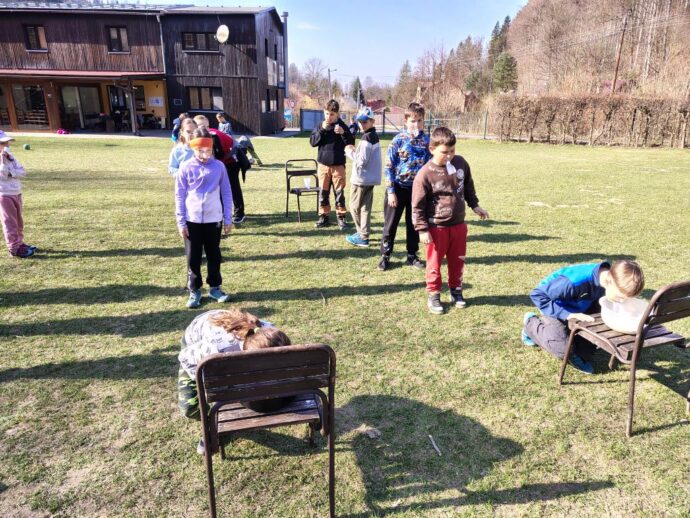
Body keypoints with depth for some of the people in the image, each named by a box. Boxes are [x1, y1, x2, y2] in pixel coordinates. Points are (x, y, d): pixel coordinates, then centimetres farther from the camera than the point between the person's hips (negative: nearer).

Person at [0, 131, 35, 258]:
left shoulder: (11, 157, 7)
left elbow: (22, 172, 0)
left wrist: (11, 173, -16)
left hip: (17, 193, 7)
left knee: (18, 221, 15)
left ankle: (19, 243, 27)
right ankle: (14, 248, -2)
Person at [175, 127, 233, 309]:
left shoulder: (219, 166, -3)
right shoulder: (186, 167, -4)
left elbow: (226, 193, 3)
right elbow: (179, 195, -1)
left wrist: (228, 219, 2)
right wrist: (181, 221, -4)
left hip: (214, 220, 1)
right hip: (192, 221, 0)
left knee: (214, 256, 12)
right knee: (193, 258, 8)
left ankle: (215, 287, 26)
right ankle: (194, 291, 20)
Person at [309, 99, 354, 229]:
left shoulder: (342, 126, -2)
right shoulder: (320, 126, 3)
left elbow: (351, 143, -6)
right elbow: (312, 142, -3)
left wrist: (343, 133, -23)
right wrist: (322, 130, -15)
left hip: (338, 165, -2)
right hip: (323, 164, 2)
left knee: (339, 192, 3)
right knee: (324, 191, 7)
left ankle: (341, 217, 11)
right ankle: (324, 216, 16)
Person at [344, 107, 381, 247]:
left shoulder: (366, 138, -18)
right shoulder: (374, 135, 13)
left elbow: (362, 161, -22)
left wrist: (350, 152, -9)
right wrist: (355, 151, 9)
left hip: (362, 178, -9)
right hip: (370, 178, 9)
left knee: (355, 207, 1)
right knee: (365, 207, 13)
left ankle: (363, 237, 5)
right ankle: (363, 233, 20)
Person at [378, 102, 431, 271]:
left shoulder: (427, 140, 0)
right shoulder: (398, 140, -9)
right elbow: (389, 167, -9)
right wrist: (391, 191, -13)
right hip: (398, 188, -3)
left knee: (414, 223, 13)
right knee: (391, 223, 6)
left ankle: (412, 255, 27)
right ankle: (385, 255, 19)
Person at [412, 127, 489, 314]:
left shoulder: (461, 163, -2)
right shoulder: (425, 174, -18)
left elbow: (468, 186, 17)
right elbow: (417, 205, -13)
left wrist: (474, 205, 21)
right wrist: (422, 229, -15)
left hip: (459, 225, 5)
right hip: (436, 228, -5)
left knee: (457, 261, 16)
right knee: (435, 263, 7)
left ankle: (456, 291, 34)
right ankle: (433, 295, 22)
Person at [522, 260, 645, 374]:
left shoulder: (610, 275, -22)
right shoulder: (575, 282, -43)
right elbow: (537, 295, -36)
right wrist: (567, 314, -40)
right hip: (556, 304, -6)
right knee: (563, 350, -11)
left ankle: (581, 355, 2)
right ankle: (531, 323, 12)